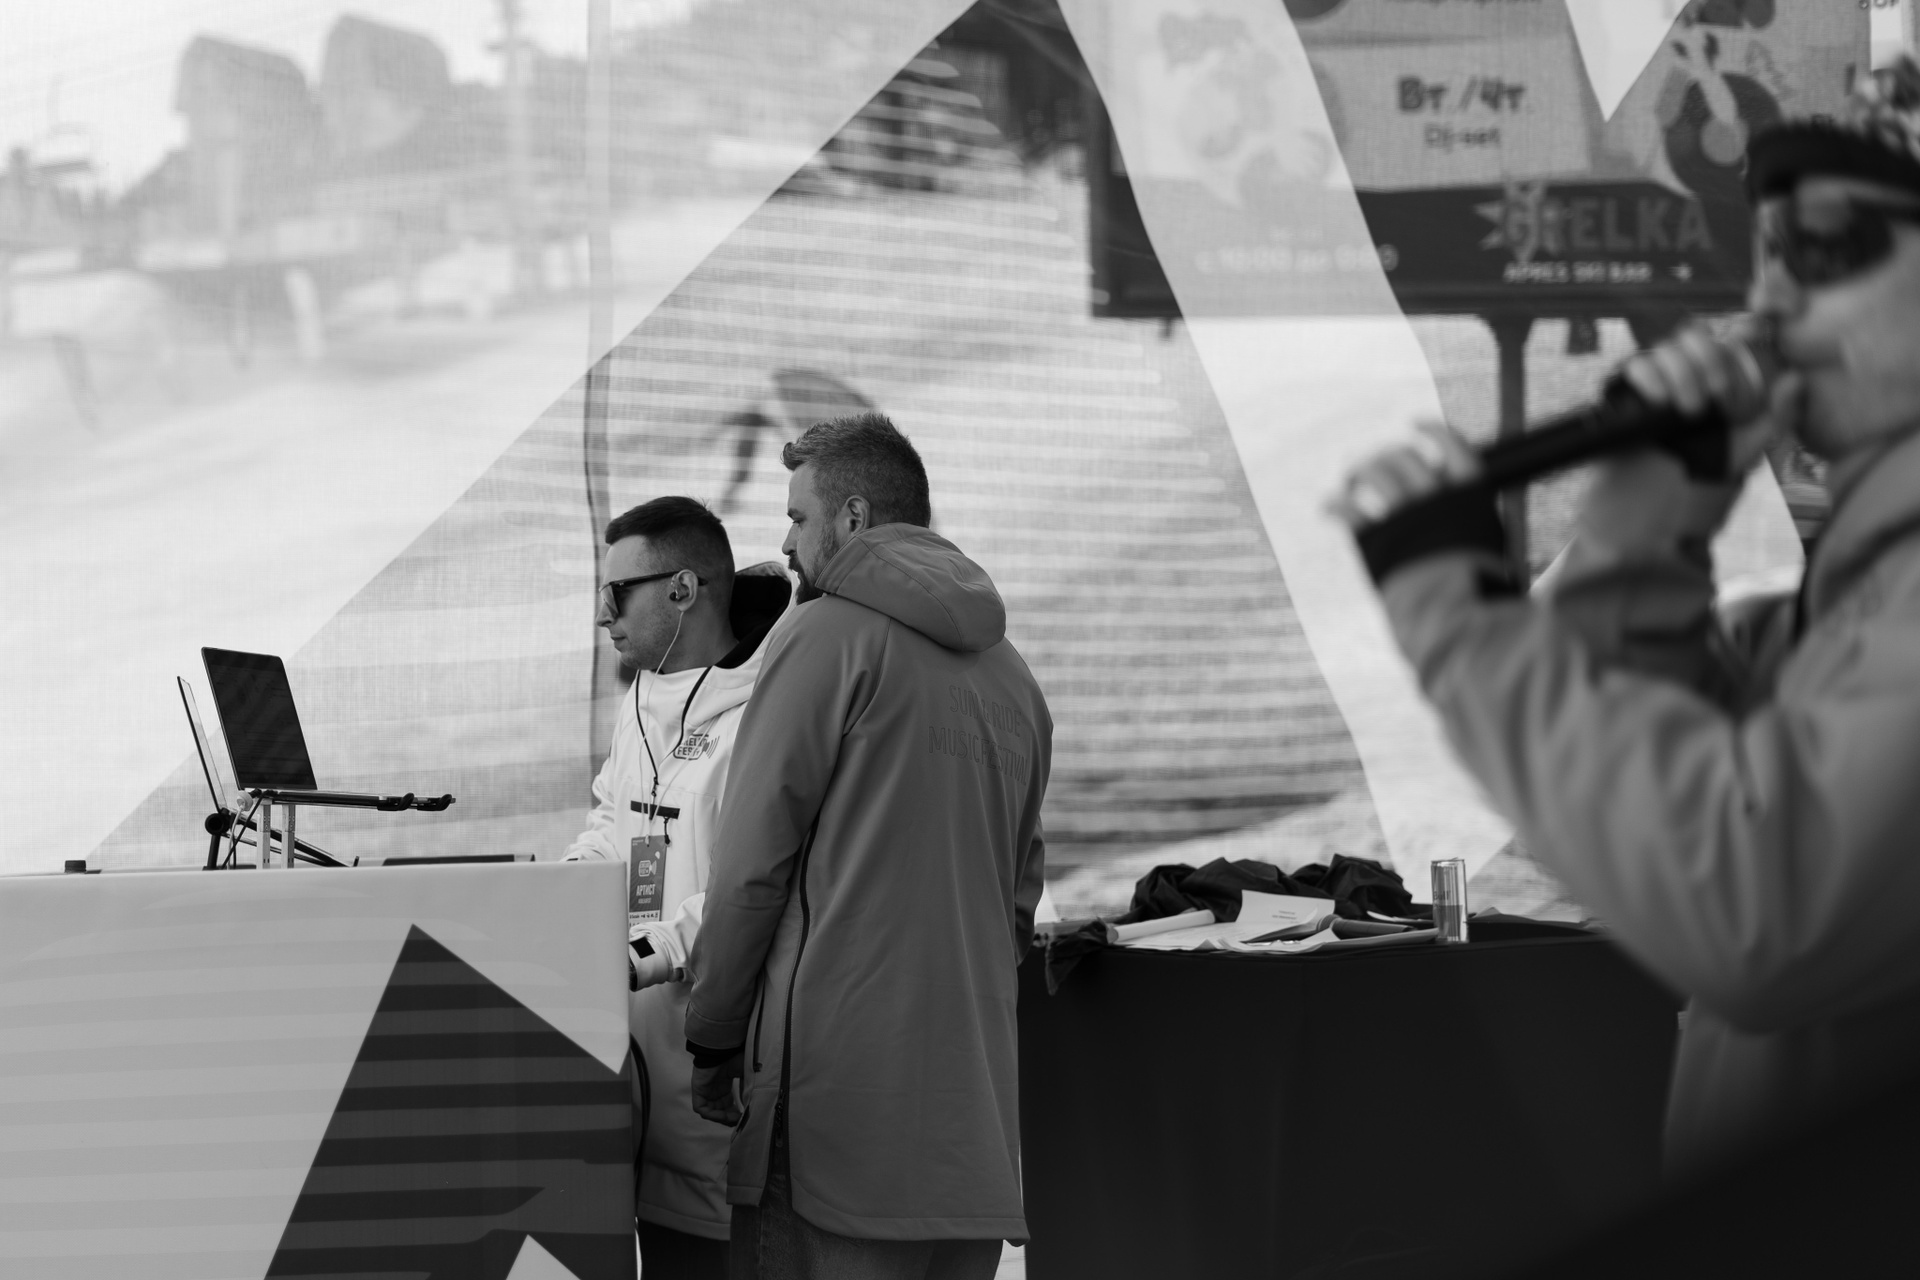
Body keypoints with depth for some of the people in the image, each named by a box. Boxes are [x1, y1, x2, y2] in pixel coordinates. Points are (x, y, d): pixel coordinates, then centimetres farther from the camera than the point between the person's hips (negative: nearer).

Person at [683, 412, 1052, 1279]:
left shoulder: (828, 635, -4)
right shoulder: (1010, 674, 17)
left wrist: (712, 1042, 0)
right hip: (976, 1097, 7)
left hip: (839, 1078, -7)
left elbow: (751, 863, -6)